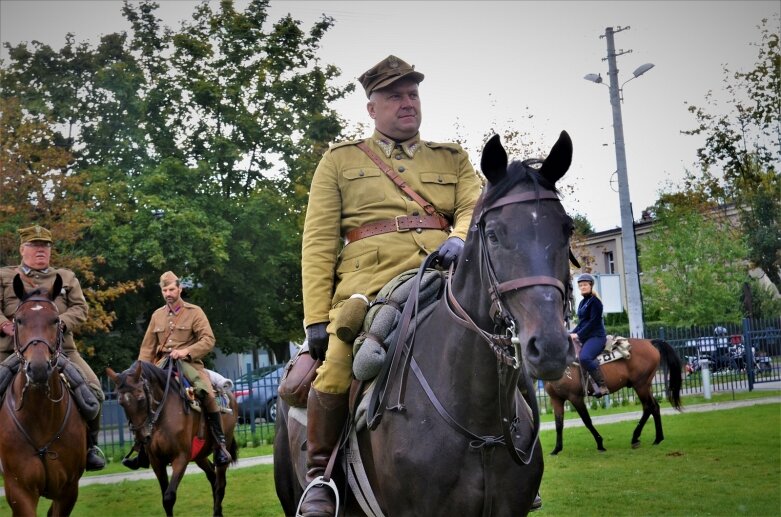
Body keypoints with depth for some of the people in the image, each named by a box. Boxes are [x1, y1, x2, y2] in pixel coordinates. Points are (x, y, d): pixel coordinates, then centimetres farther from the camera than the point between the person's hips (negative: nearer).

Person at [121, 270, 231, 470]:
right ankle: (143, 453, 0)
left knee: (205, 392, -31)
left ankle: (220, 444, -22)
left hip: (188, 362, -4)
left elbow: (208, 340, -7)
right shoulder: (157, 315, 15)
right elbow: (148, 346, 15)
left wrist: (186, 351, -21)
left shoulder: (194, 312, 2)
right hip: (163, 363, 4)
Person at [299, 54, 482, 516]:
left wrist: (461, 237, -16)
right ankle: (319, 477, -6)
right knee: (337, 367, -26)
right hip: (370, 282, -3)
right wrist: (316, 317, 0)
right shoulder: (339, 161, 18)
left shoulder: (453, 158, 26)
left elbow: (476, 206, 10)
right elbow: (319, 241, 10)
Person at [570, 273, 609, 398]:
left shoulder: (595, 301, -8)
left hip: (596, 336, -10)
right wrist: (572, 333, 6)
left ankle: (602, 386, -29)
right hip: (584, 337, 10)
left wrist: (578, 335, -17)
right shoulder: (582, 303, 17)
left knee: (584, 357, -33)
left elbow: (593, 322, -15)